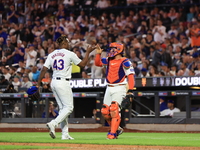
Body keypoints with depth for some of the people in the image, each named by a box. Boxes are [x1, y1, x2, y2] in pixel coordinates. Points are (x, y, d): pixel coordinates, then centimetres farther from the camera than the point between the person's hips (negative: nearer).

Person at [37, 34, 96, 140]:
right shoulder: (69, 54, -6)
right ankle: (53, 123, -23)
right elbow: (82, 64, 1)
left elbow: (44, 69, 2)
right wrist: (88, 52, 12)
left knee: (63, 108, 12)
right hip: (63, 83, -7)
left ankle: (65, 134, 9)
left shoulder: (52, 55, 9)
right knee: (68, 107, -3)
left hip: (54, 83, 7)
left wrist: (38, 84, 3)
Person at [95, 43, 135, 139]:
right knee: (105, 112, 3)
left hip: (119, 88, -7)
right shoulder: (109, 60, 13)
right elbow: (97, 63, 20)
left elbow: (130, 75, -12)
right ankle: (117, 128, 21)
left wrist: (130, 90, -20)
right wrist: (98, 53, 3)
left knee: (114, 110, -20)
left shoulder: (125, 62, -7)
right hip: (109, 88, 7)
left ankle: (113, 133, -16)